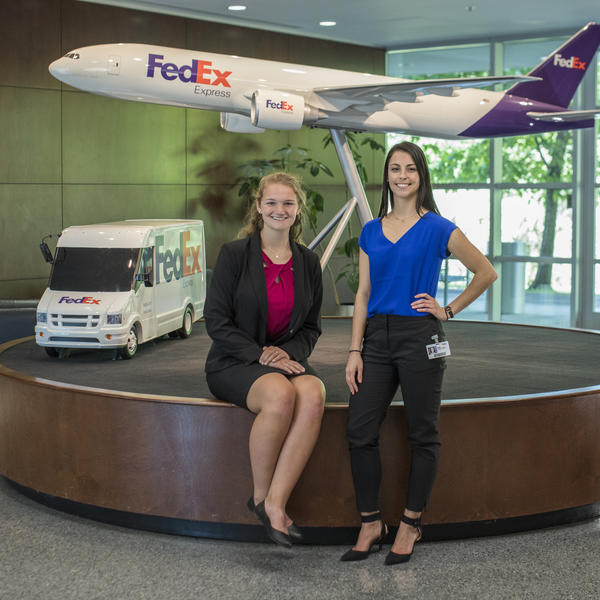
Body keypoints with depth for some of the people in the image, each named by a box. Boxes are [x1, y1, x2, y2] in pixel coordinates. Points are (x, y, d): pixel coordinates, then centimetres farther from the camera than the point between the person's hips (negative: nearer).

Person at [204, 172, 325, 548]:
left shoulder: (308, 262, 11)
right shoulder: (235, 254, -1)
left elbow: (311, 327, 15)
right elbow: (216, 321, -5)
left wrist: (287, 351, -7)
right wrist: (259, 354, -16)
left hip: (287, 359, 4)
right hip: (235, 362, -3)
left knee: (313, 395, -33)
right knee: (280, 395, -37)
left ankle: (275, 503, -30)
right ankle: (261, 494, -17)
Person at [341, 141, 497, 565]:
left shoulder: (438, 229, -1)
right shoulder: (371, 232, 11)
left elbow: (486, 273, 4)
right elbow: (363, 294, 9)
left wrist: (449, 310, 1)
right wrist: (355, 351, 2)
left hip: (420, 338, -4)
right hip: (378, 338, 4)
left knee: (422, 434, 4)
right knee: (360, 430, -3)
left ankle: (410, 526, 17)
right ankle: (371, 525, 10)